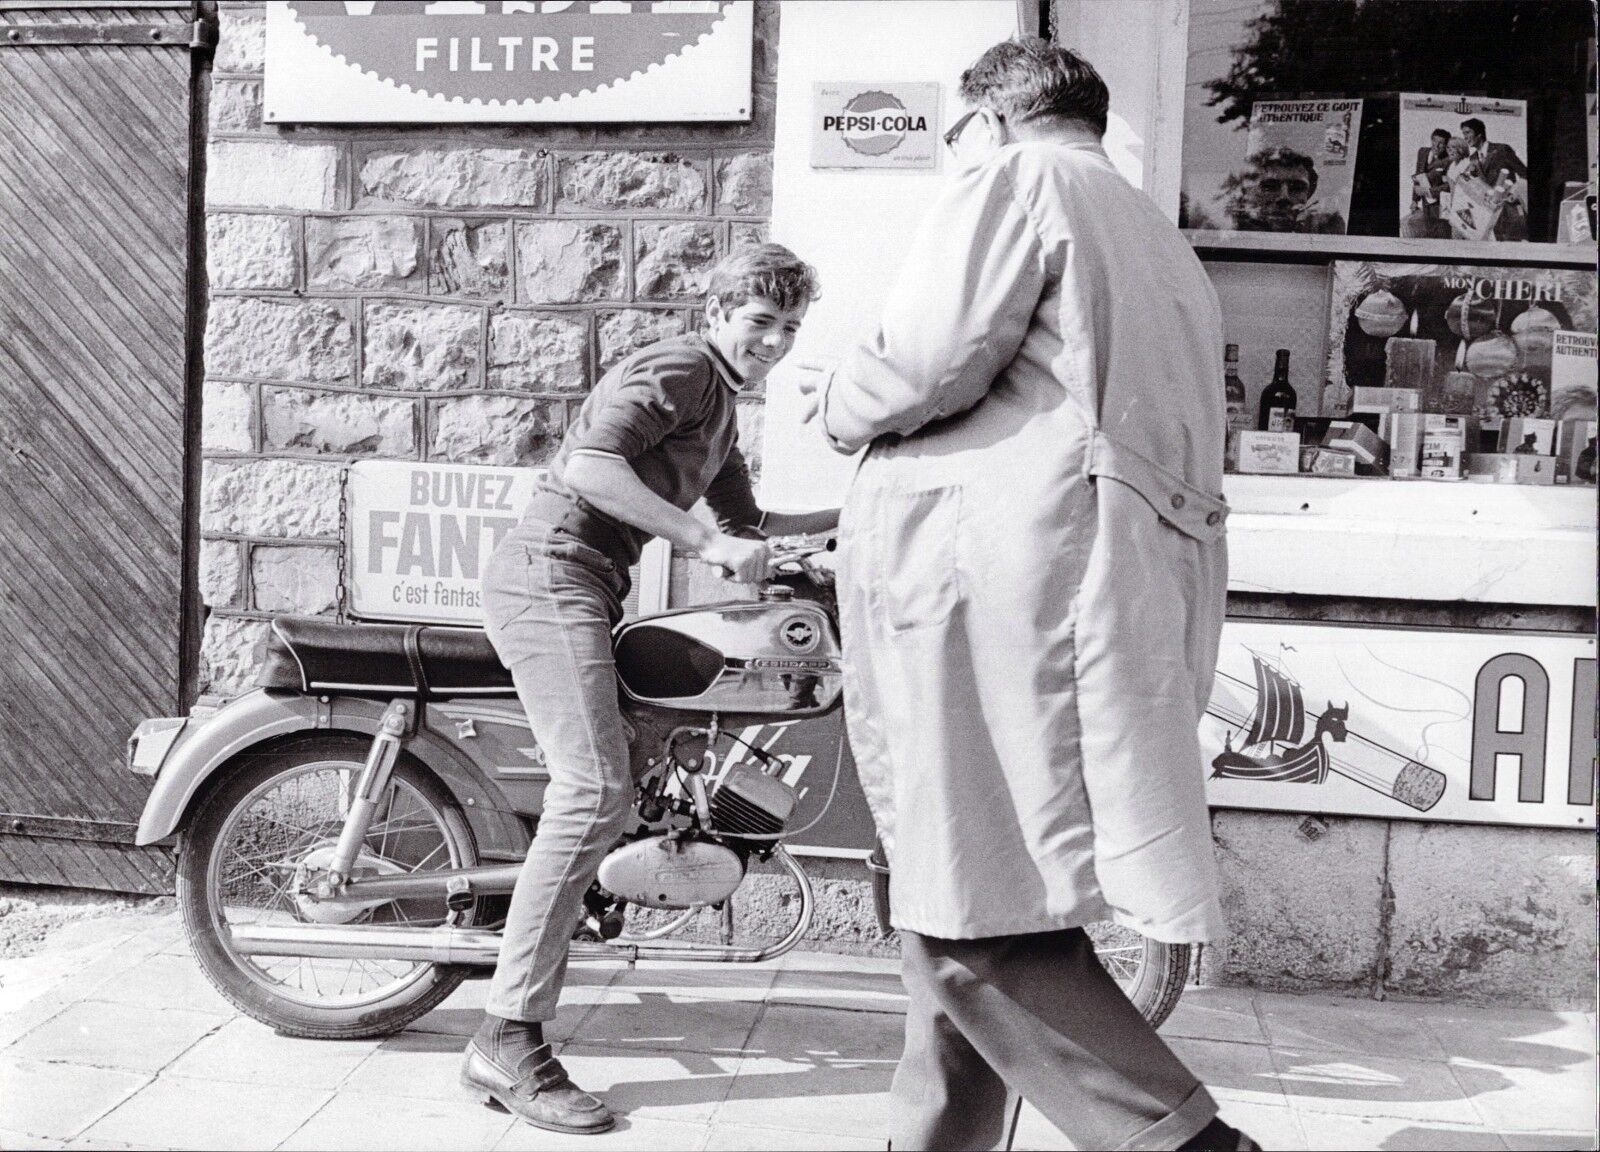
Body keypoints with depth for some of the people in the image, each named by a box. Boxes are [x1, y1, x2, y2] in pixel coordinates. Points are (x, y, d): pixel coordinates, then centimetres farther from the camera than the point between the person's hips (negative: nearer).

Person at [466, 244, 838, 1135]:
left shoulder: (722, 406, 24)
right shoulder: (680, 369, -8)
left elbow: (746, 519, 35)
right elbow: (590, 465, -22)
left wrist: (849, 515, 26)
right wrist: (705, 542, -23)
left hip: (585, 589, 11)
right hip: (552, 572, -11)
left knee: (610, 794, 11)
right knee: (594, 792, -19)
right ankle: (509, 1040, -21)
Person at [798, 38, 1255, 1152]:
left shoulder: (1020, 179, 2)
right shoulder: (1170, 247, 29)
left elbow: (931, 359, -13)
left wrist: (837, 401, 7)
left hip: (994, 577, -9)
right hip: (1129, 589, 10)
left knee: (974, 918, -10)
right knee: (963, 901, 16)